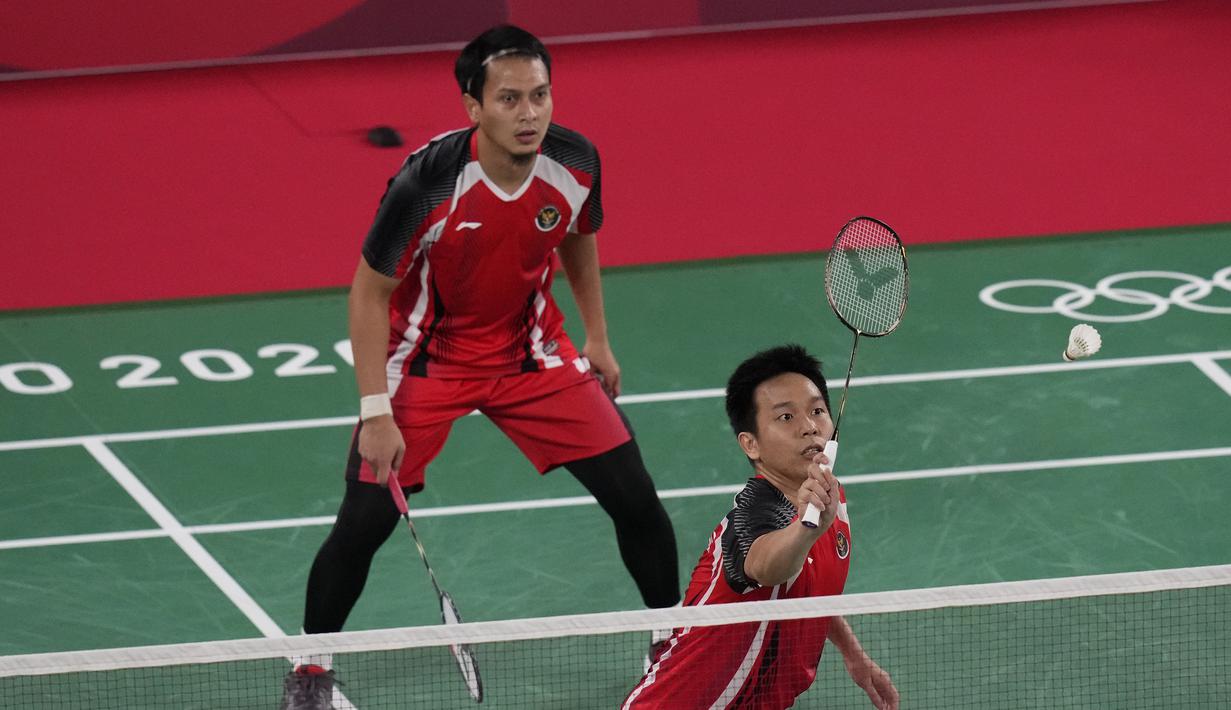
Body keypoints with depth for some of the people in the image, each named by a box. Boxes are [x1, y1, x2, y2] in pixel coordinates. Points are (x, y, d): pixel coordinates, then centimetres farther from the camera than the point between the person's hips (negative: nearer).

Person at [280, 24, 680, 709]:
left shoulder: (576, 164, -17)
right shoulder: (427, 182, -30)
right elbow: (370, 292, -18)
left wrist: (597, 339, 12)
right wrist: (376, 412, -21)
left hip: (532, 354, 3)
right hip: (427, 361, -3)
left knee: (636, 498, -2)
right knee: (364, 521, -9)